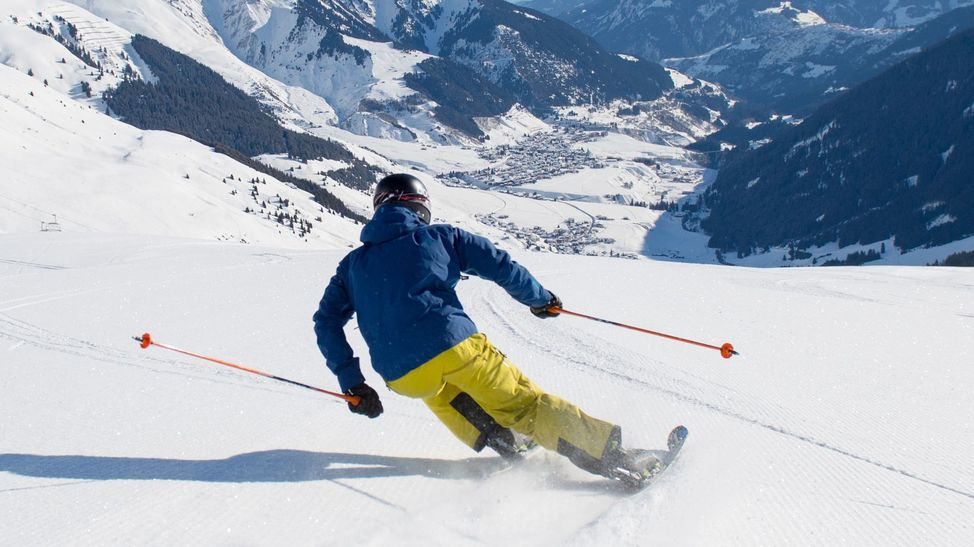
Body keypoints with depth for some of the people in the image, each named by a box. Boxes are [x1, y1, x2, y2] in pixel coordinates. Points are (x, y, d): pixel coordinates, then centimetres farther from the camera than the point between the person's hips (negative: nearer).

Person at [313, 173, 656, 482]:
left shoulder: (352, 264, 21)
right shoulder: (438, 237, 13)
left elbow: (326, 322, 15)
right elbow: (501, 266, 9)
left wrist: (351, 382, 16)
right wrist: (541, 299, 25)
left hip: (403, 377, 3)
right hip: (456, 346, -3)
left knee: (439, 392, 36)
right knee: (523, 403, 8)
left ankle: (501, 444, 25)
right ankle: (612, 456, 4)